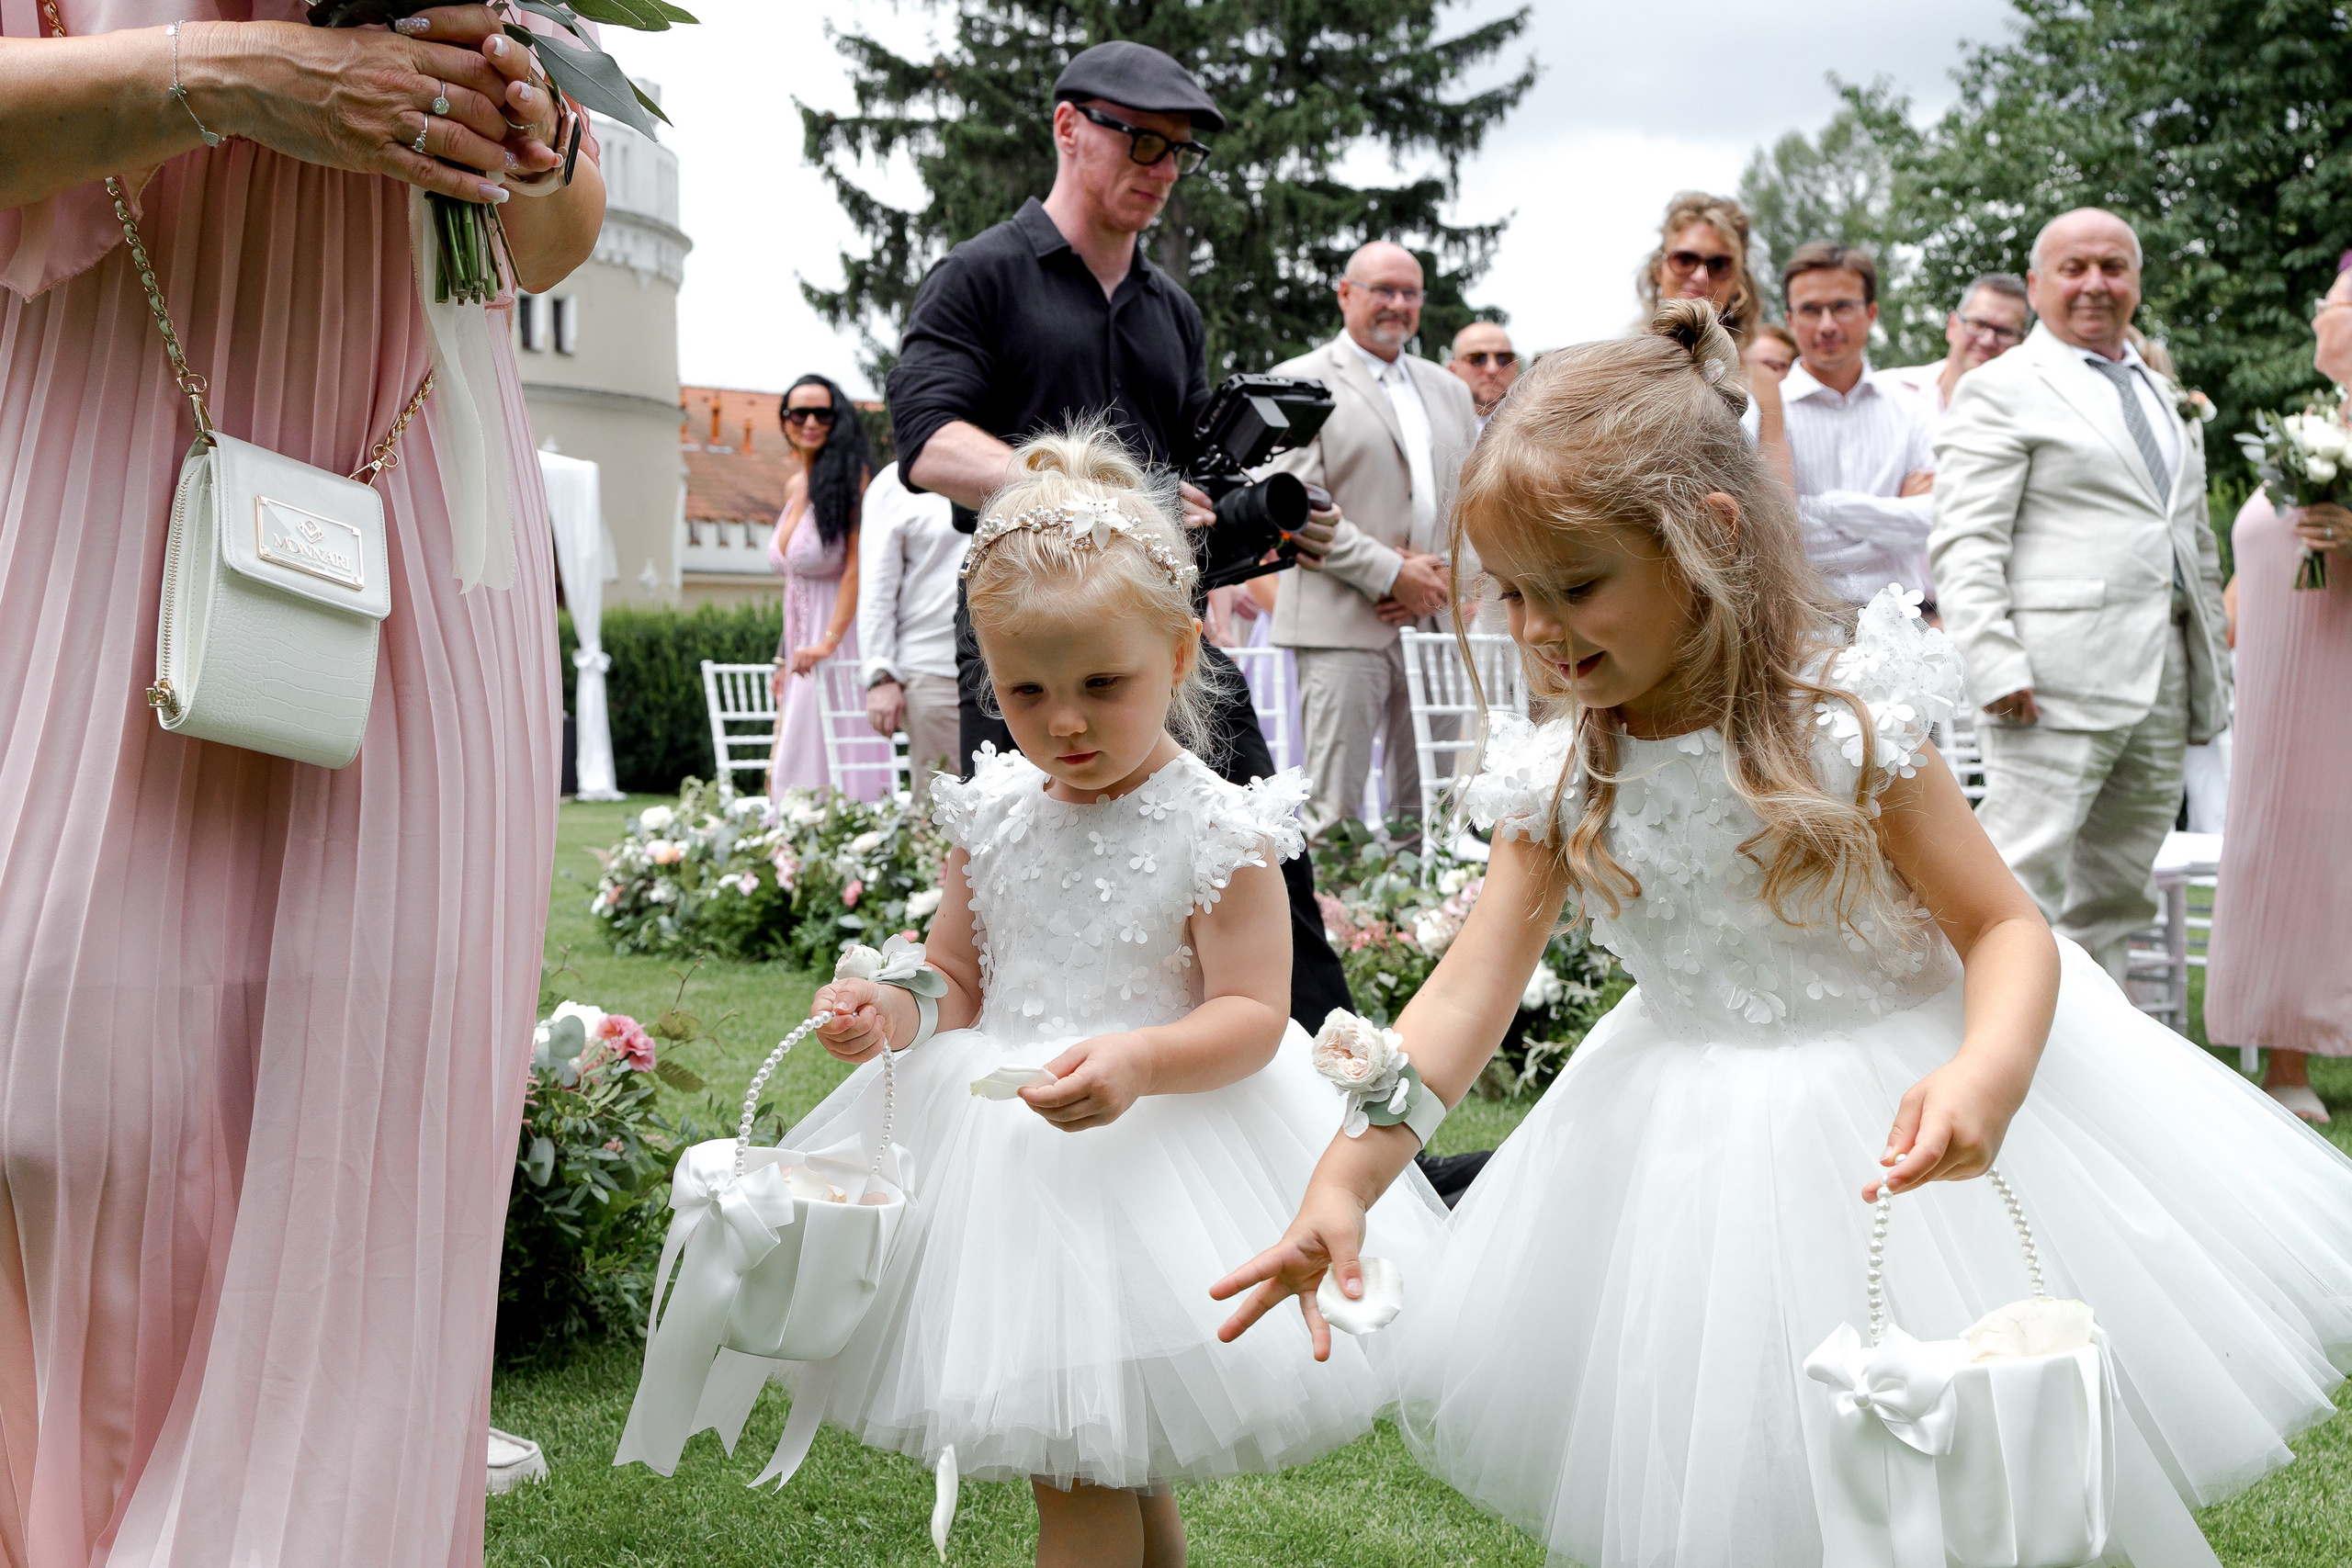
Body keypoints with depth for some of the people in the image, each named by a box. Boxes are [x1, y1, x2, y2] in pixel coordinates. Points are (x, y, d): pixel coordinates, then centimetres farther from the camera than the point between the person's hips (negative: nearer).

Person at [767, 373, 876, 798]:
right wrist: (785, 658, 17)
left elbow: (858, 567, -17)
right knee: (794, 764, 6)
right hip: (801, 644, 8)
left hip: (841, 638, -8)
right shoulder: (795, 486, 13)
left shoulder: (850, 476, -10)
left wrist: (828, 643, -24)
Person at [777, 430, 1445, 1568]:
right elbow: (957, 981, 10)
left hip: (1155, 1141, -5)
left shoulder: (1218, 832, -12)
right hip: (999, 1150, 5)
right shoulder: (992, 816, 2)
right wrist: (891, 1012, -11)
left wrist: (1138, 1063, -32)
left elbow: (1251, 1016, -14)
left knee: (1078, 1473, -1)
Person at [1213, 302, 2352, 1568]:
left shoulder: (1840, 716, -17)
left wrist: (1986, 1072, -38)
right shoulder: (1560, 779, -6)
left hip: (1895, 1105, -3)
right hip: (1700, 1149, 4)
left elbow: (2005, 927, -16)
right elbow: (1467, 996, -10)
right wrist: (1342, 1182, -23)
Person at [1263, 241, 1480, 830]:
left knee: (1429, 812, 7)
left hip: (1437, 623, 6)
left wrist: (1446, 572, -2)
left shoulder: (1447, 389, 21)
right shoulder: (1300, 381, 1)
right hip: (1342, 626, -6)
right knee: (1335, 817, -7)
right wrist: (1392, 573, -13)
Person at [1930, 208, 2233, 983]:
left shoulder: (2165, 395, 23)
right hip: (2057, 686, -7)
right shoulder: (1999, 389, -1)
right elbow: (1963, 545, -10)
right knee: (2020, 891, -12)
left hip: (2164, 687, 7)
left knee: (2115, 897, 11)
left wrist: (2214, 671, 19)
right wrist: (1995, 669, -20)